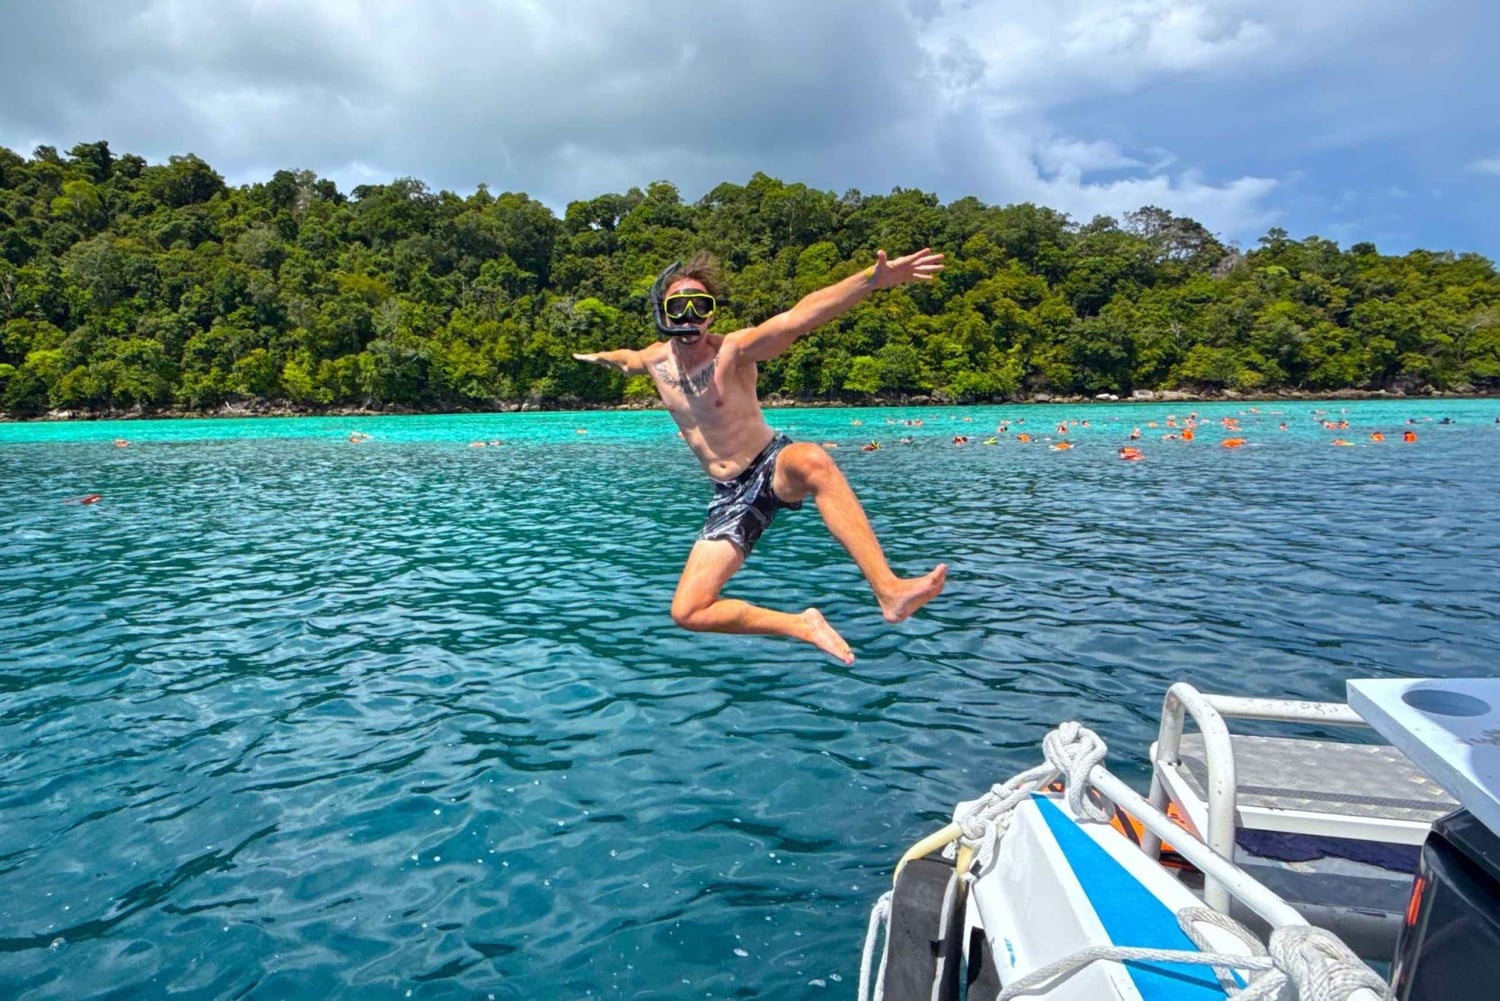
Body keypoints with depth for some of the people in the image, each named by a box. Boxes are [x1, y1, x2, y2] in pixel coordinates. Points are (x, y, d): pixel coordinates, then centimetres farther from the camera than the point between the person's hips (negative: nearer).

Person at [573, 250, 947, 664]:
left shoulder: (734, 349, -14)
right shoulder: (657, 359, 4)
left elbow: (796, 318, -33)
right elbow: (627, 359, 31)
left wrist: (873, 278, -48)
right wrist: (598, 356, 51)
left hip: (774, 467, -5)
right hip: (730, 496, 5)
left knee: (812, 460, -44)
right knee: (688, 612, -12)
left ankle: (889, 591, -46)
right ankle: (802, 625, -1)